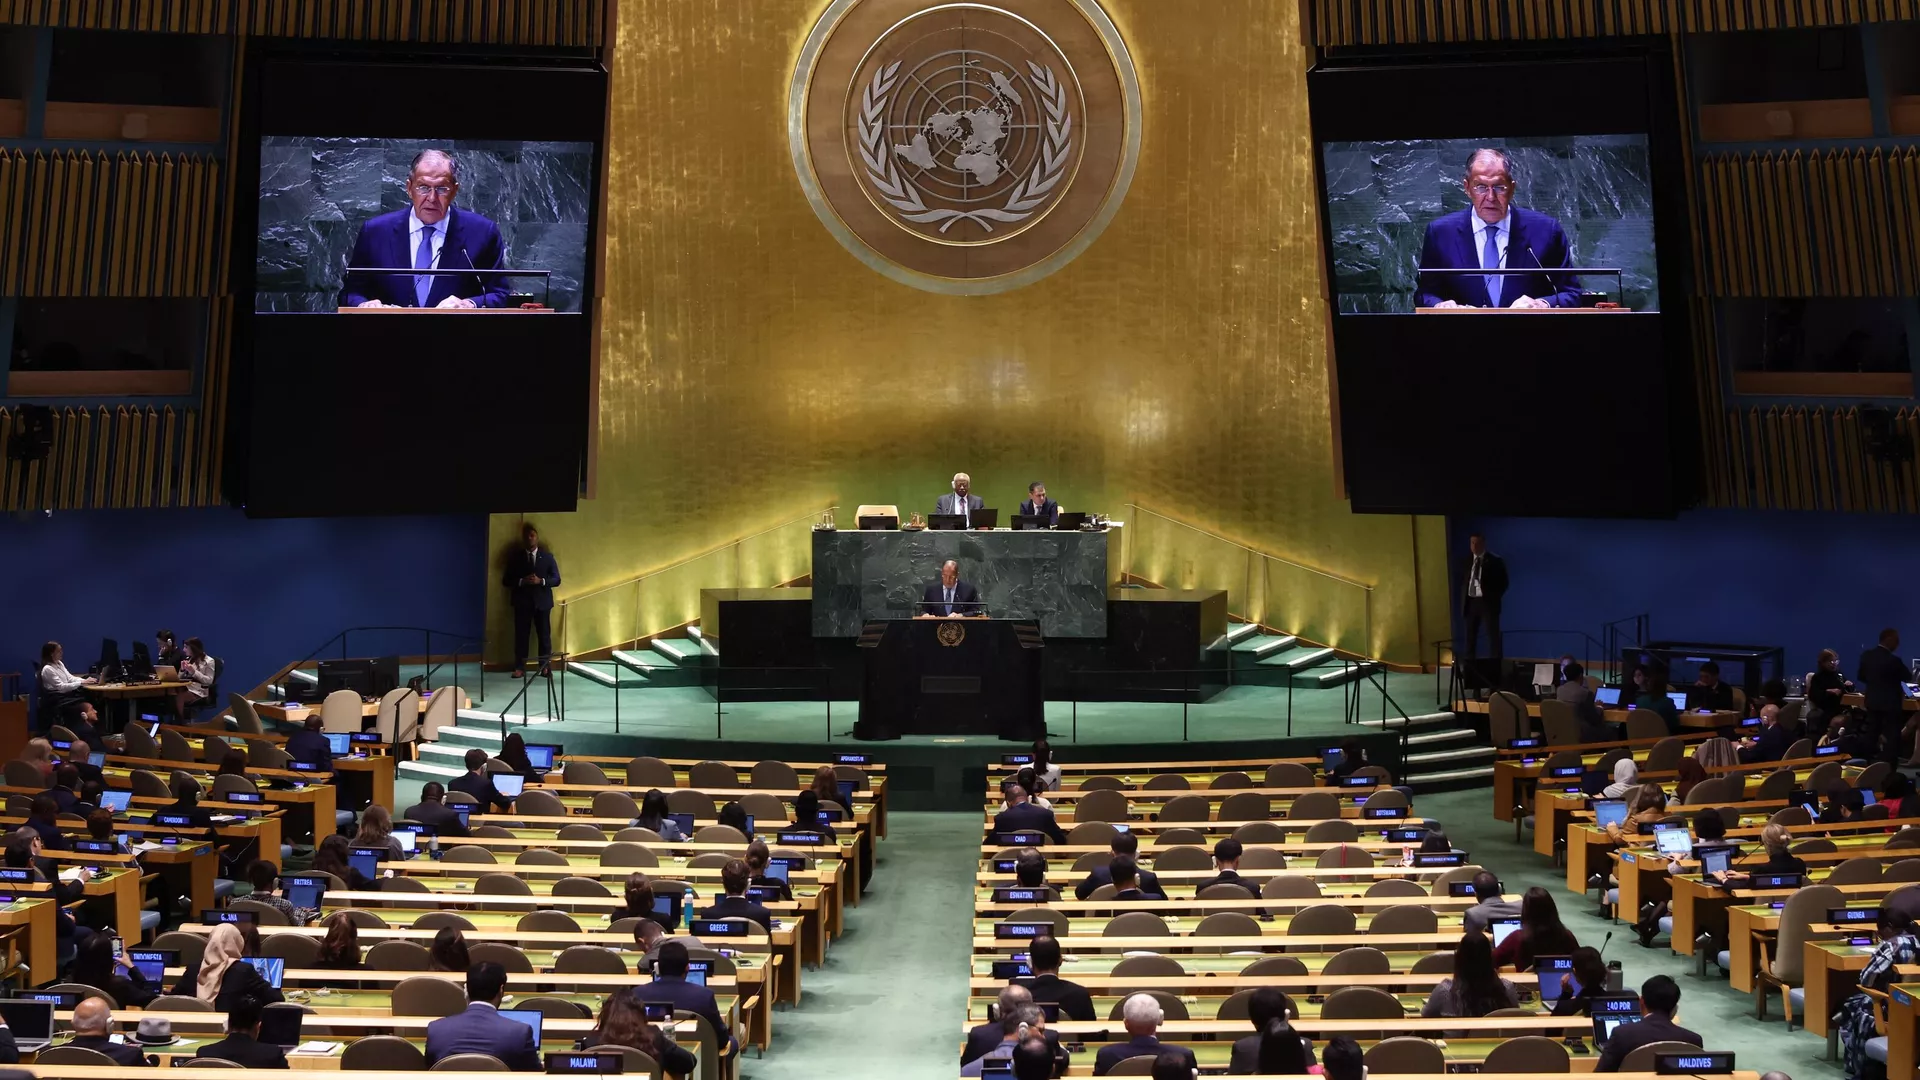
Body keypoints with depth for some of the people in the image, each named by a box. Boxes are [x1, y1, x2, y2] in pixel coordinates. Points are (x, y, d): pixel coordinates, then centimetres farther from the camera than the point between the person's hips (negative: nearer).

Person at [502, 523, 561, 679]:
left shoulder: (547, 556, 7)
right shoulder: (515, 557, 7)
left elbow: (556, 579, 3)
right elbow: (506, 580, 3)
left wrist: (541, 581, -14)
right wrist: (522, 581, -14)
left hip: (542, 601, 0)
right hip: (522, 602, 0)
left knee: (545, 635, 2)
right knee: (521, 635, -1)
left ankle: (545, 667, 8)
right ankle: (520, 668, 3)